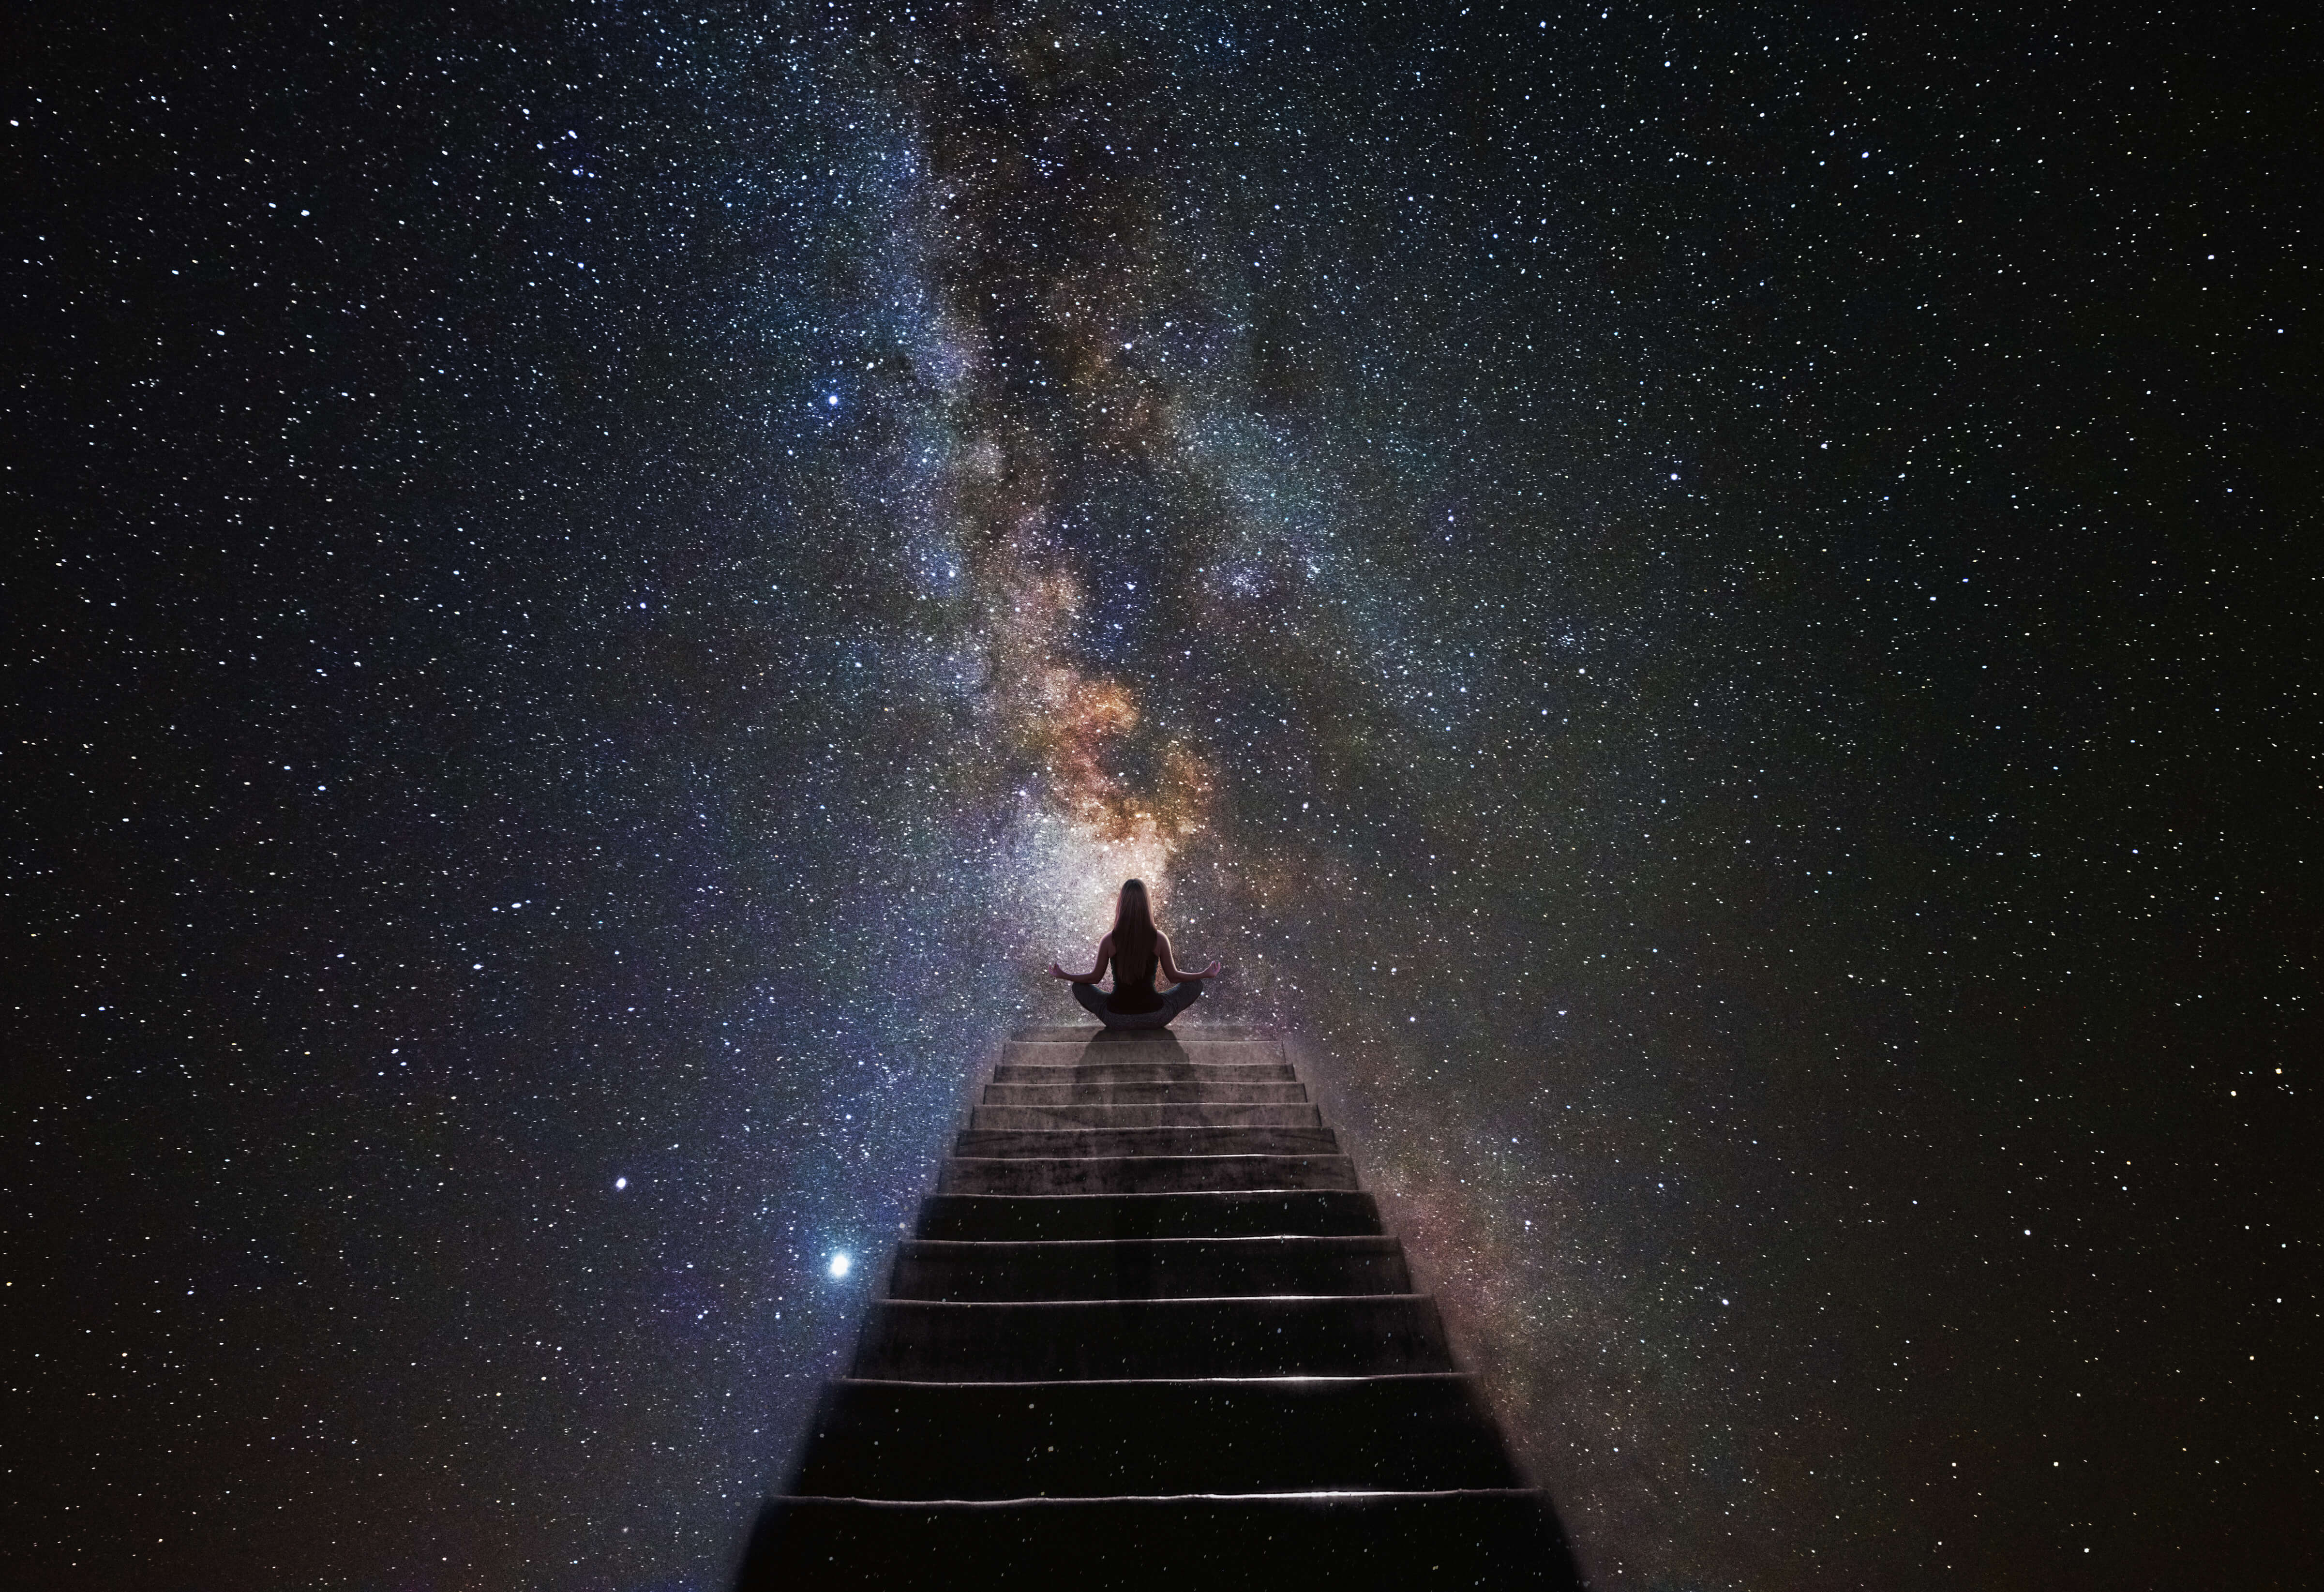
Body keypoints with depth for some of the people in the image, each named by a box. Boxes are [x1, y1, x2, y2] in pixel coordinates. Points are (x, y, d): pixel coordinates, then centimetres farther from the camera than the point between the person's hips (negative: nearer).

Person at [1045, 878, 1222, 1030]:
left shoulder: (1109, 941, -9)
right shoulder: (1160, 939, -10)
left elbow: (1095, 977, 3)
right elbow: (1173, 976, 2)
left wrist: (1062, 975, 21)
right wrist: (1206, 974, 18)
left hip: (1117, 1020, 1)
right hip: (1155, 1018, 0)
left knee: (1079, 987, 26)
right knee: (1196, 985, 19)